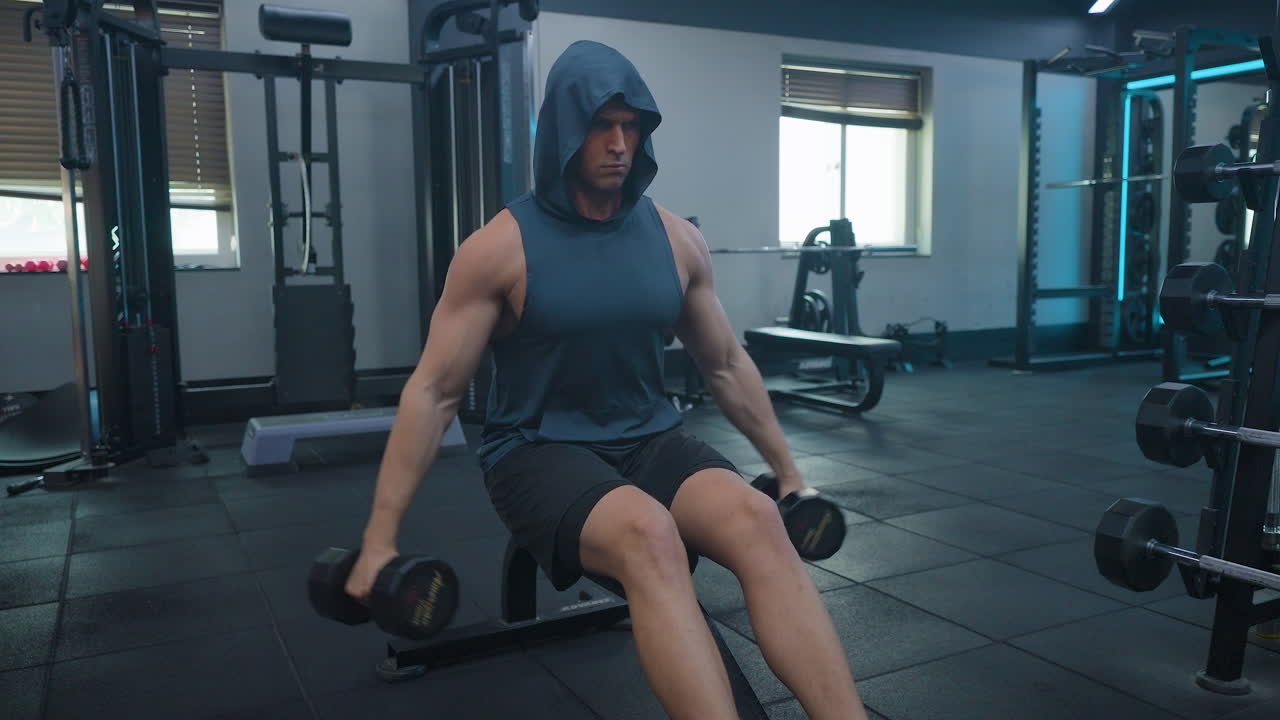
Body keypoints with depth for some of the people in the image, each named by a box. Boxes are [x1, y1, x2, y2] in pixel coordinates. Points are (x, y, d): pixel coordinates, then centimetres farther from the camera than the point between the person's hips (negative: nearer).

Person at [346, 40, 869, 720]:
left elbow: (727, 365, 13)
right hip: (540, 450, -3)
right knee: (648, 535, -37)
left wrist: (788, 469, 16)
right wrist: (380, 539, -11)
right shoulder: (501, 247, -9)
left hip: (651, 439, 4)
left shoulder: (677, 240, 3)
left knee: (757, 519, -28)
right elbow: (433, 391, -8)